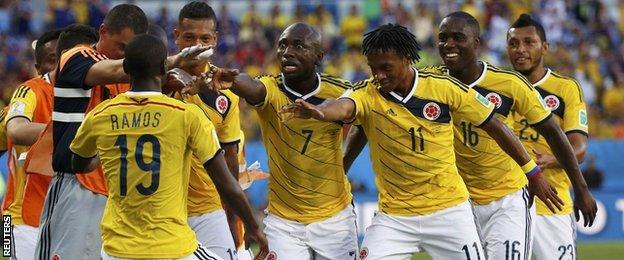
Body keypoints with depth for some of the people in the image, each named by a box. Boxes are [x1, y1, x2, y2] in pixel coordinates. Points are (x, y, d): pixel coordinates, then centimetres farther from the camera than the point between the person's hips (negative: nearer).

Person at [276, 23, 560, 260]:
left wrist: (534, 173, 7)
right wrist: (317, 111, -58)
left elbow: (493, 126, 2)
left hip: (449, 210, 0)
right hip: (393, 217, 0)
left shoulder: (445, 88, -8)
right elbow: (343, 107, -33)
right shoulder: (367, 94, -10)